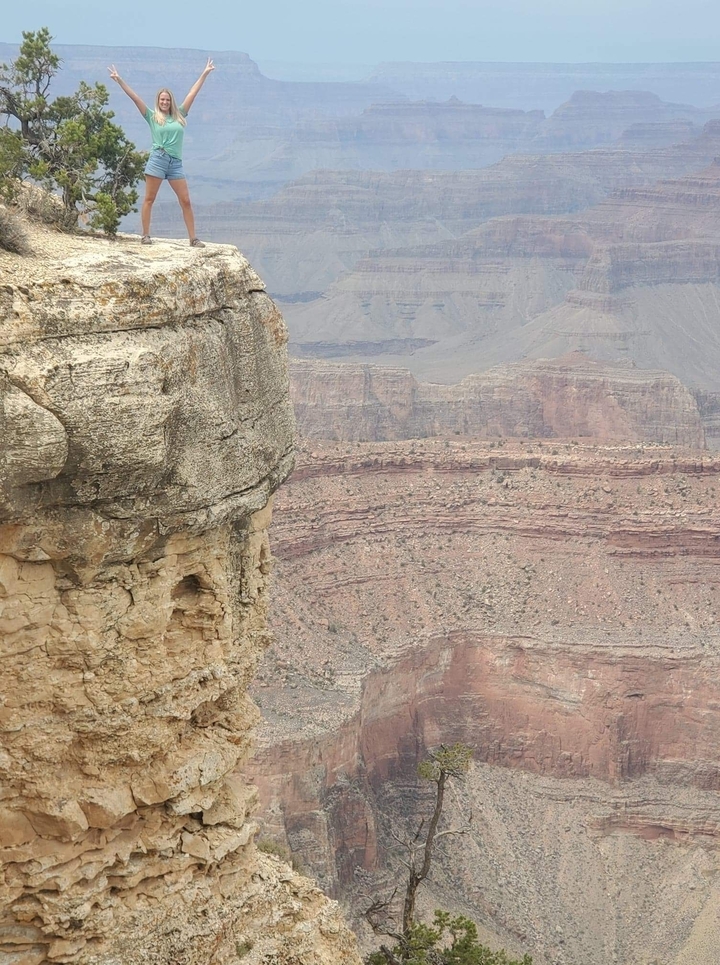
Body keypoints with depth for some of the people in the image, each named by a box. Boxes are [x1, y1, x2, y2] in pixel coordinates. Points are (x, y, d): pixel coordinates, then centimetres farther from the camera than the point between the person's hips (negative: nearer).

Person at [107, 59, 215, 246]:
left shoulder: (179, 115, 13)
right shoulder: (152, 117, 6)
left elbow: (193, 93, 14)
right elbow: (134, 97, 1)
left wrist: (205, 74, 16)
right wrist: (119, 81, -4)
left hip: (176, 162, 3)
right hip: (158, 159, -3)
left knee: (185, 201, -1)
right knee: (149, 199, 0)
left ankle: (193, 238, 1)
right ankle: (146, 235, 3)